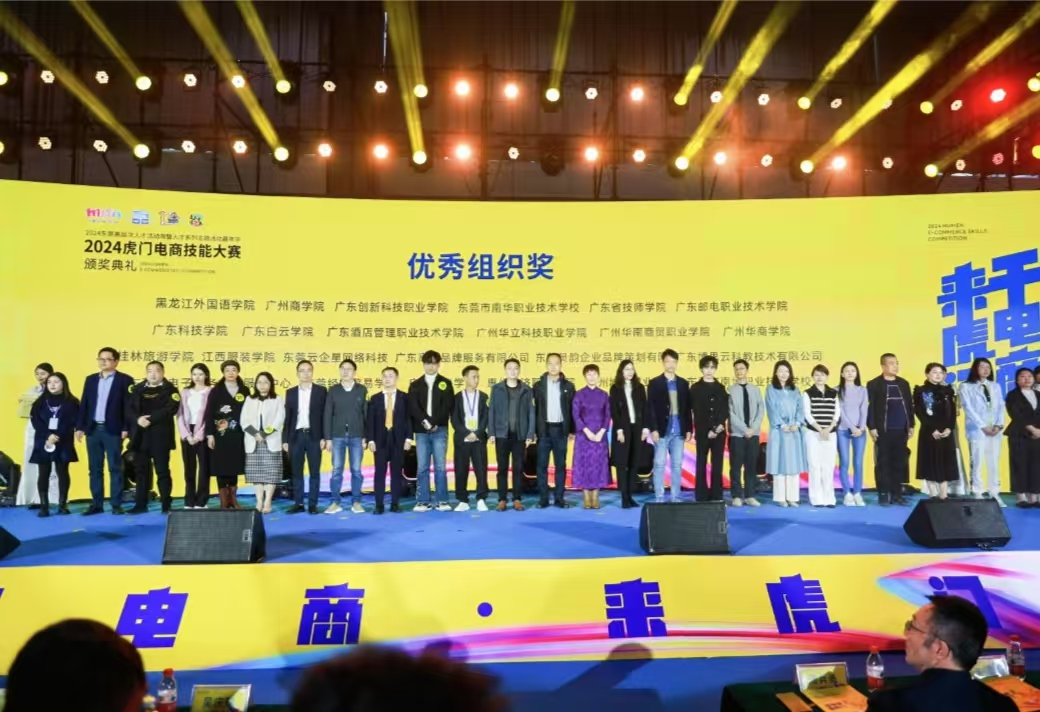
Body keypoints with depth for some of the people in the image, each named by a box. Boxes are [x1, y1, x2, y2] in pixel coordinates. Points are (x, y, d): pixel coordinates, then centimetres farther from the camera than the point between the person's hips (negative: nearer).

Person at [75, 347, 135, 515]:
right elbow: (84, 404, 12)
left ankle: (116, 505, 3)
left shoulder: (125, 380, -1)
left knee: (115, 468, -1)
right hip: (93, 429, 5)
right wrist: (80, 427, 5)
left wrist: (126, 428, -13)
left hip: (113, 430, -5)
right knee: (95, 469, 8)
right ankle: (96, 504, 15)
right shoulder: (90, 379, 13)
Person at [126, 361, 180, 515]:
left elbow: (171, 409, -12)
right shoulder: (138, 389, 13)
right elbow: (129, 408, 6)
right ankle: (141, 504, 14)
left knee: (162, 470, -2)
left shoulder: (170, 389, 1)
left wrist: (151, 419, -17)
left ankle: (166, 505, 3)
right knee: (141, 470, 7)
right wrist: (138, 419, -14)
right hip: (140, 436, 4)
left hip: (160, 436, -4)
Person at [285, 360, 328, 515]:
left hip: (314, 436, -2)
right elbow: (287, 417, 8)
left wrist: (324, 437, -7)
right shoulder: (291, 392, 9)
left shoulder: (321, 391, 3)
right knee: (296, 472, 5)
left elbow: (325, 415, 0)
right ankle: (298, 503, 12)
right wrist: (285, 439, 3)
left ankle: (312, 504, 6)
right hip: (296, 436, 2)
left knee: (314, 472, 1)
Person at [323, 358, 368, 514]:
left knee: (356, 470, 2)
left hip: (356, 436, 0)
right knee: (336, 470, 1)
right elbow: (328, 415, 4)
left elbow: (367, 414, 4)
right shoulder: (333, 390, 5)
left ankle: (356, 502, 10)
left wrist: (366, 437, -2)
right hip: (337, 436, 0)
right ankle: (335, 502, 7)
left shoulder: (362, 390, 4)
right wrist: (328, 438, -1)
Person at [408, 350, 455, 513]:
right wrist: (425, 422, -14)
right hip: (421, 431, 1)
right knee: (422, 467, 1)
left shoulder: (445, 383, 8)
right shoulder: (415, 385, 11)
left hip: (440, 431, -1)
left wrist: (435, 423, -12)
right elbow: (413, 407, 0)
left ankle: (442, 501, 1)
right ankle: (423, 501, 5)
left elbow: (448, 406, -2)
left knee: (440, 467, -3)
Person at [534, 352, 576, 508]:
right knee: (542, 465, 1)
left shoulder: (568, 386, 5)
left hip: (561, 429, 1)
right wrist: (534, 431, -2)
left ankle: (559, 498, 10)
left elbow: (572, 409, 6)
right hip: (544, 429, 0)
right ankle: (543, 499, 6)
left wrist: (572, 431, 2)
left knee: (561, 465, 4)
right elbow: (534, 409, 2)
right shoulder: (539, 385, 3)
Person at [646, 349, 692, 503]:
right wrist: (653, 429, -12)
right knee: (659, 465, -2)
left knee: (677, 465, 6)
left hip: (679, 431, 3)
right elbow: (650, 408, -4)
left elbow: (687, 408, 11)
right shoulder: (654, 383, 1)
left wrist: (689, 429, 6)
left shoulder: (683, 383, 11)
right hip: (662, 431, -3)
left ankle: (676, 498, 12)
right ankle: (659, 498, 3)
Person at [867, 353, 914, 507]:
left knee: (900, 463, 6)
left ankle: (897, 494, 13)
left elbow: (910, 405, 16)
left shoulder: (904, 383, 13)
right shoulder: (874, 384, -2)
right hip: (883, 431, -4)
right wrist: (871, 427, -10)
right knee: (883, 463, -1)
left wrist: (911, 425, 11)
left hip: (901, 431, 5)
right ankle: (883, 494, 4)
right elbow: (870, 407, -5)